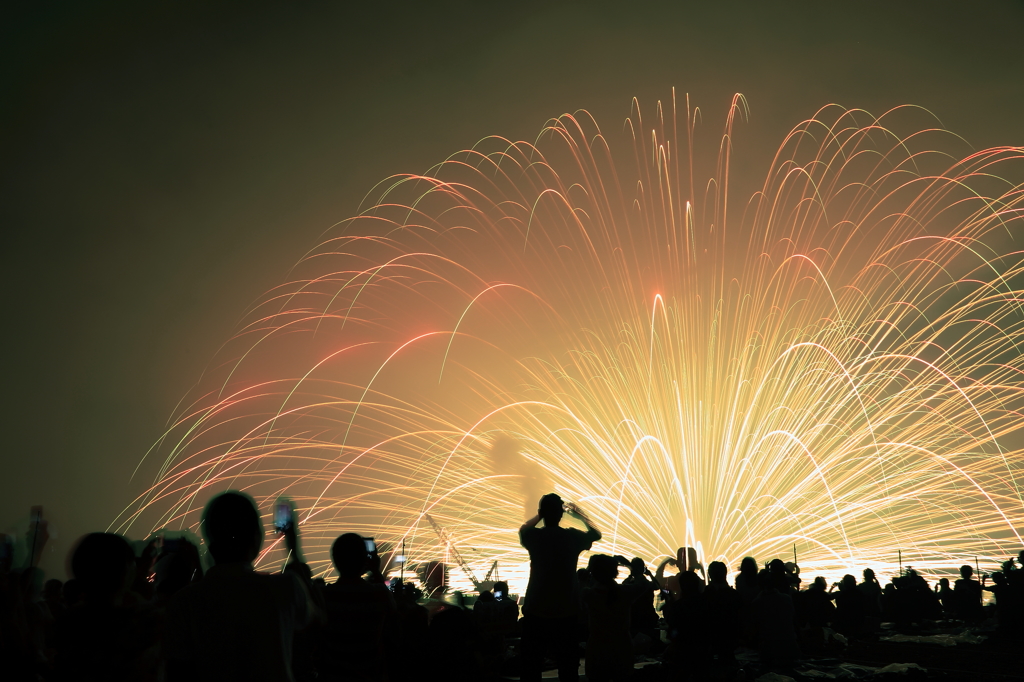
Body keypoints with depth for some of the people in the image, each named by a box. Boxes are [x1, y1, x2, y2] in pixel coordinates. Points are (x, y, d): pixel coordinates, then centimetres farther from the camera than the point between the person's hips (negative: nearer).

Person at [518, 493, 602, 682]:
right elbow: (596, 534, 17)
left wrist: (542, 514, 26)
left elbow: (523, 529, 22)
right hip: (566, 612, 0)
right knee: (568, 665, 7)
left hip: (535, 611, 0)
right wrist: (581, 515, 30)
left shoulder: (533, 536, -5)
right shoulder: (572, 536, -5)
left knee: (531, 665, 6)